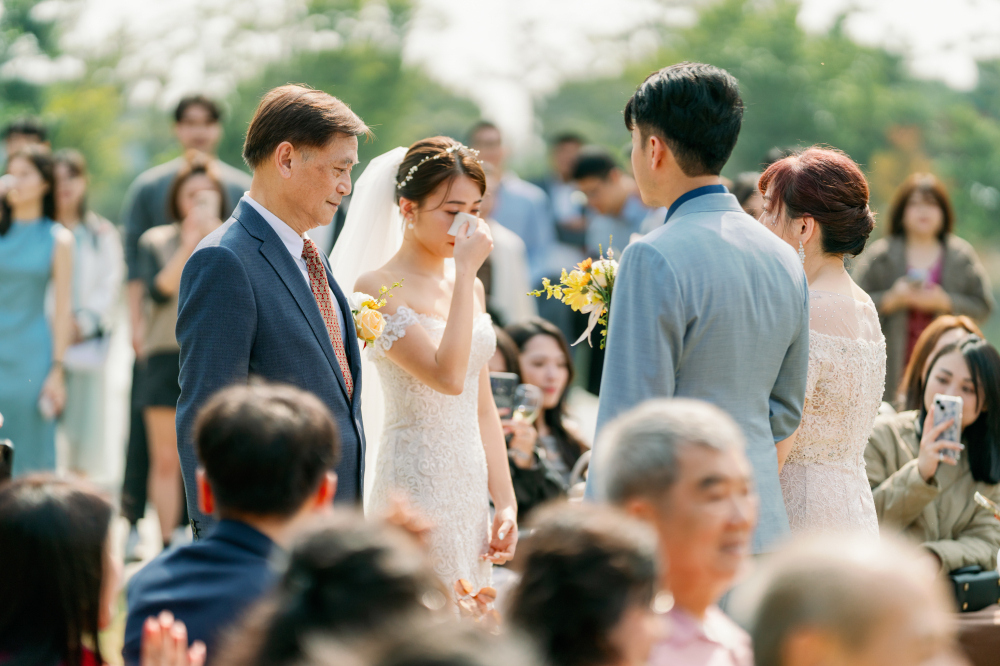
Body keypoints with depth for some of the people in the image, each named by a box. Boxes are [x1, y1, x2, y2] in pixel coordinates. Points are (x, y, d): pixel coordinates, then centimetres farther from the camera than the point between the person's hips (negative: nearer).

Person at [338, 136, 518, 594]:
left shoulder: (469, 286, 12)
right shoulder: (378, 287, -11)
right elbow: (447, 375, -24)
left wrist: (505, 502, 11)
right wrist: (466, 273, -20)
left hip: (471, 488, 7)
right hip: (415, 485, -7)